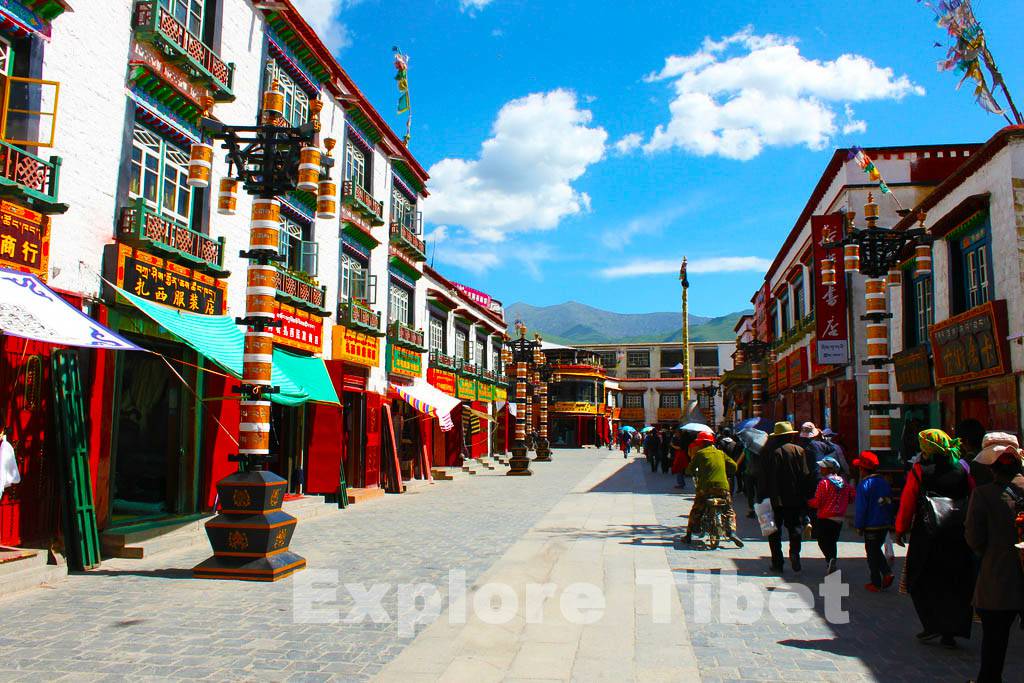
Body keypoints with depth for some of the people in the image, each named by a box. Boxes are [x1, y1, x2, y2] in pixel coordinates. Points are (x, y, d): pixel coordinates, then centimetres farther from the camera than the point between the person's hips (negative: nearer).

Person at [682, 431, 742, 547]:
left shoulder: (699, 453, 5)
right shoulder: (720, 453, 16)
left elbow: (690, 470, 3)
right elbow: (733, 466, 12)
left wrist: (695, 474, 24)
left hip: (705, 487, -2)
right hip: (722, 486, 2)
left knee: (695, 511, 11)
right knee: (730, 511, 16)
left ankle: (689, 534, 6)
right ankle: (732, 532, -6)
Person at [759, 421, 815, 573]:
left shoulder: (768, 452, -3)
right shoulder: (799, 451, -3)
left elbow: (762, 477, -3)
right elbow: (805, 476, -3)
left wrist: (761, 497, 2)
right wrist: (806, 496, 4)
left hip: (773, 499, 0)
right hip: (795, 498, 0)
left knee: (775, 531, 8)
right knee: (795, 527, 12)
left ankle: (777, 563, 6)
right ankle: (794, 552, -11)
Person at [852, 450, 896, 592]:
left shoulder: (864, 485, -16)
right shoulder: (884, 482, 5)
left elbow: (860, 508, -15)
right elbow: (891, 504, 12)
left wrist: (859, 526, -5)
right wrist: (890, 521, 20)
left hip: (871, 527, -6)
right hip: (885, 524, 6)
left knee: (872, 554, 5)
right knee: (877, 550, 22)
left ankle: (876, 583, 11)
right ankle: (887, 572, 6)